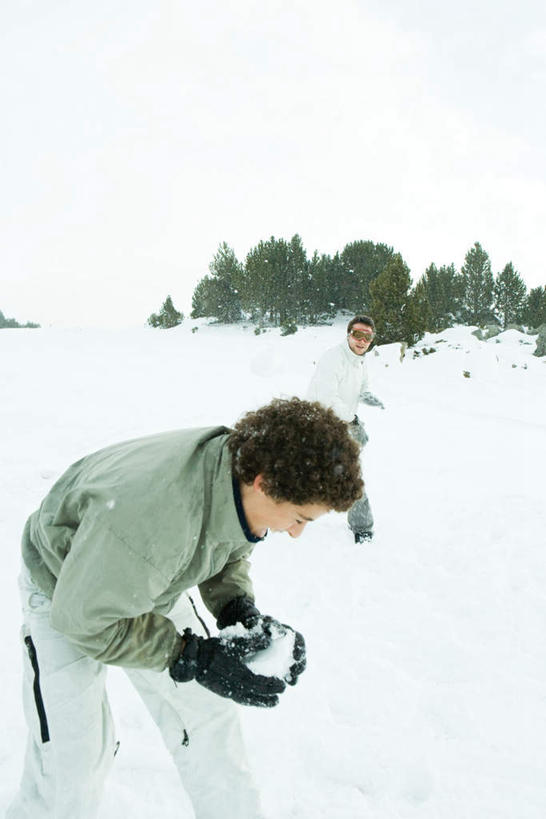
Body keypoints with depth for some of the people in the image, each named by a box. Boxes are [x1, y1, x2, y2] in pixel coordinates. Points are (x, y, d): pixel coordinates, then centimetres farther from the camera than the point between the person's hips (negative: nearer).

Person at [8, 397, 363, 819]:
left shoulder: (243, 472, -22)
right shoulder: (154, 514, -45)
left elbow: (229, 554, -1)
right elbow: (84, 616, -30)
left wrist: (244, 613, -18)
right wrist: (196, 659, -30)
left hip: (149, 583, 6)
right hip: (67, 592, -6)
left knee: (208, 717, 9)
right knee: (71, 765, -5)